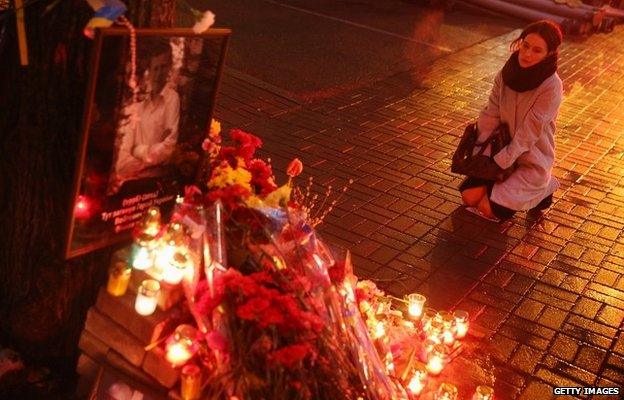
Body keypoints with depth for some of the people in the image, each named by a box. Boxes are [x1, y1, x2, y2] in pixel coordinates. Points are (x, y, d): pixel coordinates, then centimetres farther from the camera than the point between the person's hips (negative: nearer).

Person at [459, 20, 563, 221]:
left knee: (488, 208, -15)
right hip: (503, 152, 5)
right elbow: (490, 116, -5)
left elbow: (528, 132, -22)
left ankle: (540, 192, 11)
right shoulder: (507, 73, -6)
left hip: (532, 163, -5)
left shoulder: (551, 87, -22)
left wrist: (500, 162, -21)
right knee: (469, 197, -11)